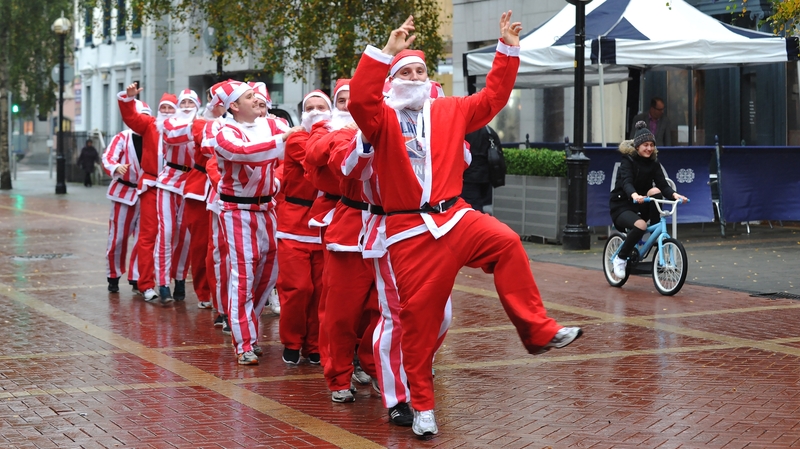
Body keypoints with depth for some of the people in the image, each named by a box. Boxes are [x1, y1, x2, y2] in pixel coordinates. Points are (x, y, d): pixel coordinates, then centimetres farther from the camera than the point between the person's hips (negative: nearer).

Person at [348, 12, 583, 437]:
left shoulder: (450, 111, 12)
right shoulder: (382, 119, -2)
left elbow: (492, 98, 16)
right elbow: (359, 100, -22)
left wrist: (508, 50, 8)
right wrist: (387, 52, -29)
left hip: (455, 216, 3)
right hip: (410, 231, -3)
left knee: (507, 243, -25)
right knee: (419, 318, 0)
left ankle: (538, 332, -17)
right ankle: (422, 407, 14)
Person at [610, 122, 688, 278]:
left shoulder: (653, 163, 4)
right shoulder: (628, 160, -11)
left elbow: (662, 184, -8)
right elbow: (626, 182, -29)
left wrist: (674, 194, -31)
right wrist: (634, 195, -52)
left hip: (641, 207, 5)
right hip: (621, 206, -5)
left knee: (655, 191, -25)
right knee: (640, 225, -34)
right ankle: (620, 258, -13)